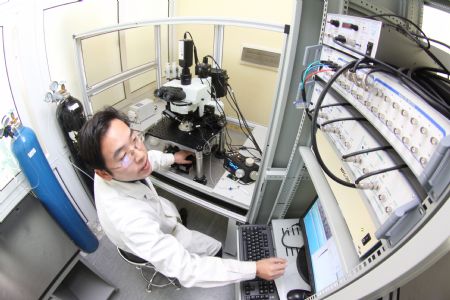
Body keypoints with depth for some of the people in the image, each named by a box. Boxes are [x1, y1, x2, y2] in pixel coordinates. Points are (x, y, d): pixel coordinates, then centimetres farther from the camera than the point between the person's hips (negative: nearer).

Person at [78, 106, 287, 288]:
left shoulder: (112, 162, -29)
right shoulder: (129, 220, -49)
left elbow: (147, 158, -4)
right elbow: (186, 270, -41)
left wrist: (172, 158, 11)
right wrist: (254, 269, -37)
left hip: (150, 215, 6)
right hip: (157, 241, -5)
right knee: (215, 248, 14)